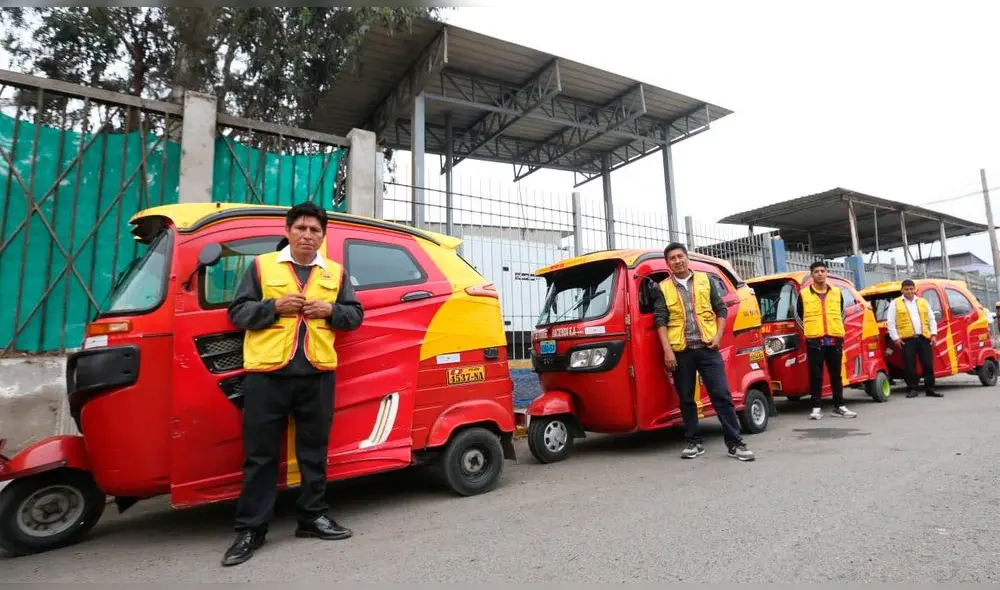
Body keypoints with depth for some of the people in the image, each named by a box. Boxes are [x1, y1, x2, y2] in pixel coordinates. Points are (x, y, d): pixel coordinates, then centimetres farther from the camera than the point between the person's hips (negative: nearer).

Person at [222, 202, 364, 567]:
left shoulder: (335, 273, 12)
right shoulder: (262, 266, 6)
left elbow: (356, 315, 13)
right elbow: (237, 313, 3)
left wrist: (331, 310, -7)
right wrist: (274, 306, -12)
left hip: (317, 375, 2)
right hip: (266, 374, -2)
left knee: (314, 450, 12)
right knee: (260, 453, 5)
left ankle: (313, 517, 26)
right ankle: (250, 529, 18)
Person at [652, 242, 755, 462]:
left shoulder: (705, 280, 9)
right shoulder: (663, 288, 4)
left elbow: (721, 309, 11)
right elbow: (660, 321, -1)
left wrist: (718, 336, -2)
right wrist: (667, 350, -10)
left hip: (707, 348, 0)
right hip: (680, 352, 0)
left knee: (722, 394, -2)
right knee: (686, 399, 8)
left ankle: (735, 443, 6)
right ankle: (694, 442, 19)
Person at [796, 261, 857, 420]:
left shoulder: (837, 292, 10)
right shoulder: (804, 294, 2)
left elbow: (841, 313, 21)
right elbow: (800, 315, 11)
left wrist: (836, 329, 16)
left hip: (835, 339, 3)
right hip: (814, 340, -2)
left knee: (836, 374, 9)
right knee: (816, 375, 0)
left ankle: (839, 406, 18)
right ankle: (817, 407, 5)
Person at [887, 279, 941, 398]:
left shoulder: (923, 302, 17)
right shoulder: (895, 303, 5)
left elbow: (931, 319, 18)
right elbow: (890, 322, 1)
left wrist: (933, 334, 6)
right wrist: (895, 338, -6)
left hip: (924, 338, 3)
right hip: (907, 339, -3)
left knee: (928, 364, 4)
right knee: (910, 366, -1)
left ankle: (930, 389, 12)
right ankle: (912, 389, 7)